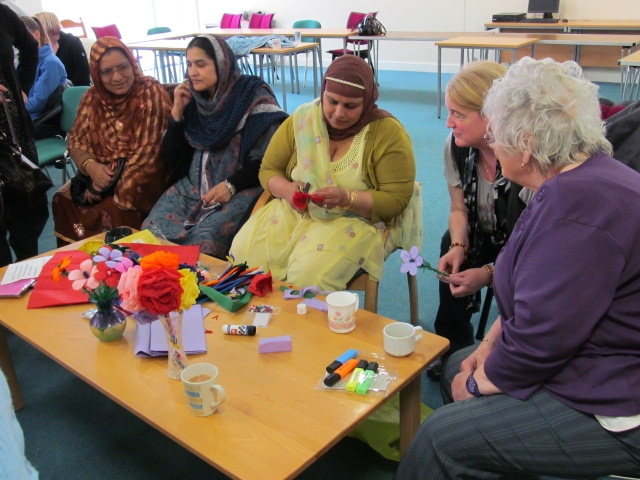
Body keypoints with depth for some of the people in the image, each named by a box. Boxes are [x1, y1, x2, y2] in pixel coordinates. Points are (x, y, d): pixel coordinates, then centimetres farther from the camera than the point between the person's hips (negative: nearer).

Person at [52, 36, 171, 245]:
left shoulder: (151, 92, -11)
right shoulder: (93, 97, 5)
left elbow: (149, 150, -16)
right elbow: (76, 141, 5)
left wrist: (112, 180, -19)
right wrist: (91, 166, -17)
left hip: (142, 176, -5)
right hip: (101, 174, 5)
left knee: (116, 207, -28)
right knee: (63, 200, -13)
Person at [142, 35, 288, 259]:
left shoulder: (253, 96, -7)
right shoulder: (192, 98, 9)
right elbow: (171, 154, 9)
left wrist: (231, 185, -21)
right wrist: (177, 111, -2)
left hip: (241, 187, -5)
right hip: (194, 184, 6)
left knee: (203, 239, -29)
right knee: (153, 230, -17)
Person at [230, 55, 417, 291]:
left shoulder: (388, 133, -8)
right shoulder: (302, 119, 2)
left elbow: (396, 199, -9)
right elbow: (268, 171, 10)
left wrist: (346, 198, -24)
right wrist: (286, 190, -14)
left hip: (354, 219, -3)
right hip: (293, 210, 4)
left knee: (308, 276, -31)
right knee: (243, 252, -22)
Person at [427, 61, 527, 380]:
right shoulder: (457, 146, -15)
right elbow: (459, 209, -2)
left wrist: (489, 275, -34)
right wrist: (459, 247, -22)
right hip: (485, 237, 5)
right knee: (451, 244, -22)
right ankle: (453, 348, -1)